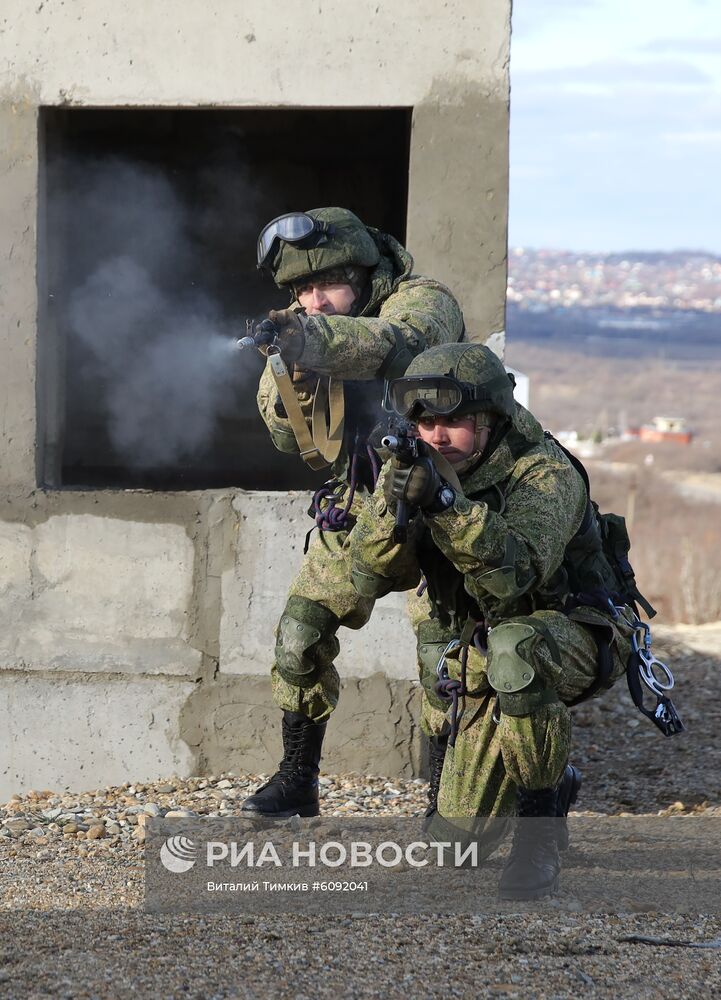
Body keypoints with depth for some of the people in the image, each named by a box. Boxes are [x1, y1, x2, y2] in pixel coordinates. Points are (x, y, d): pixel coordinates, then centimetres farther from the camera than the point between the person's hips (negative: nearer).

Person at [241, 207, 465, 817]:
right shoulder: (311, 333, 4)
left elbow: (404, 343, -40)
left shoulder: (424, 302, -14)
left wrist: (315, 338, -56)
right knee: (301, 633, 0)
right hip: (359, 509, 6)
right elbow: (295, 441, 2)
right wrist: (284, 369, -17)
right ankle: (297, 783, 13)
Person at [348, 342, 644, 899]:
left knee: (515, 651, -42)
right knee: (462, 832, 3)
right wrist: (393, 506, -33)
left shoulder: (545, 472, -24)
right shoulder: (415, 468, -7)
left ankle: (542, 820, -23)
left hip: (576, 638, -6)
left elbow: (515, 573, -41)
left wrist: (448, 502, -52)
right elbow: (371, 579, -14)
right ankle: (556, 780, 36)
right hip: (474, 659, 6)